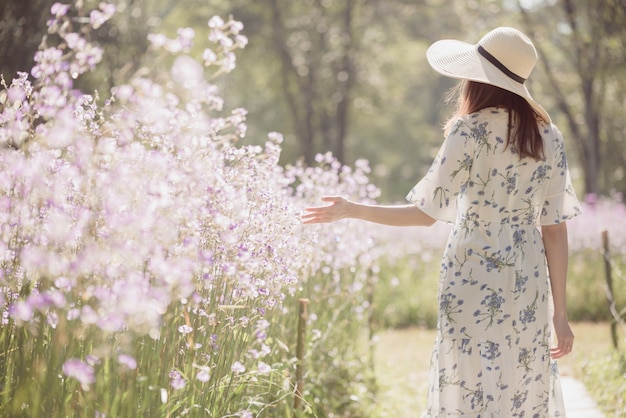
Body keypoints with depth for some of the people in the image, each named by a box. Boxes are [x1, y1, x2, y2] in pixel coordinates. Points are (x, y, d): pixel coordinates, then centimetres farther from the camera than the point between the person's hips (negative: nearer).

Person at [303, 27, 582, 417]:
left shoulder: (470, 132, -8)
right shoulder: (548, 137, 5)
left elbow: (427, 212, -9)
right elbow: (555, 229, 3)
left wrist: (351, 210, 1)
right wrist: (560, 312, 6)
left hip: (474, 282, -4)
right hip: (529, 282, 4)